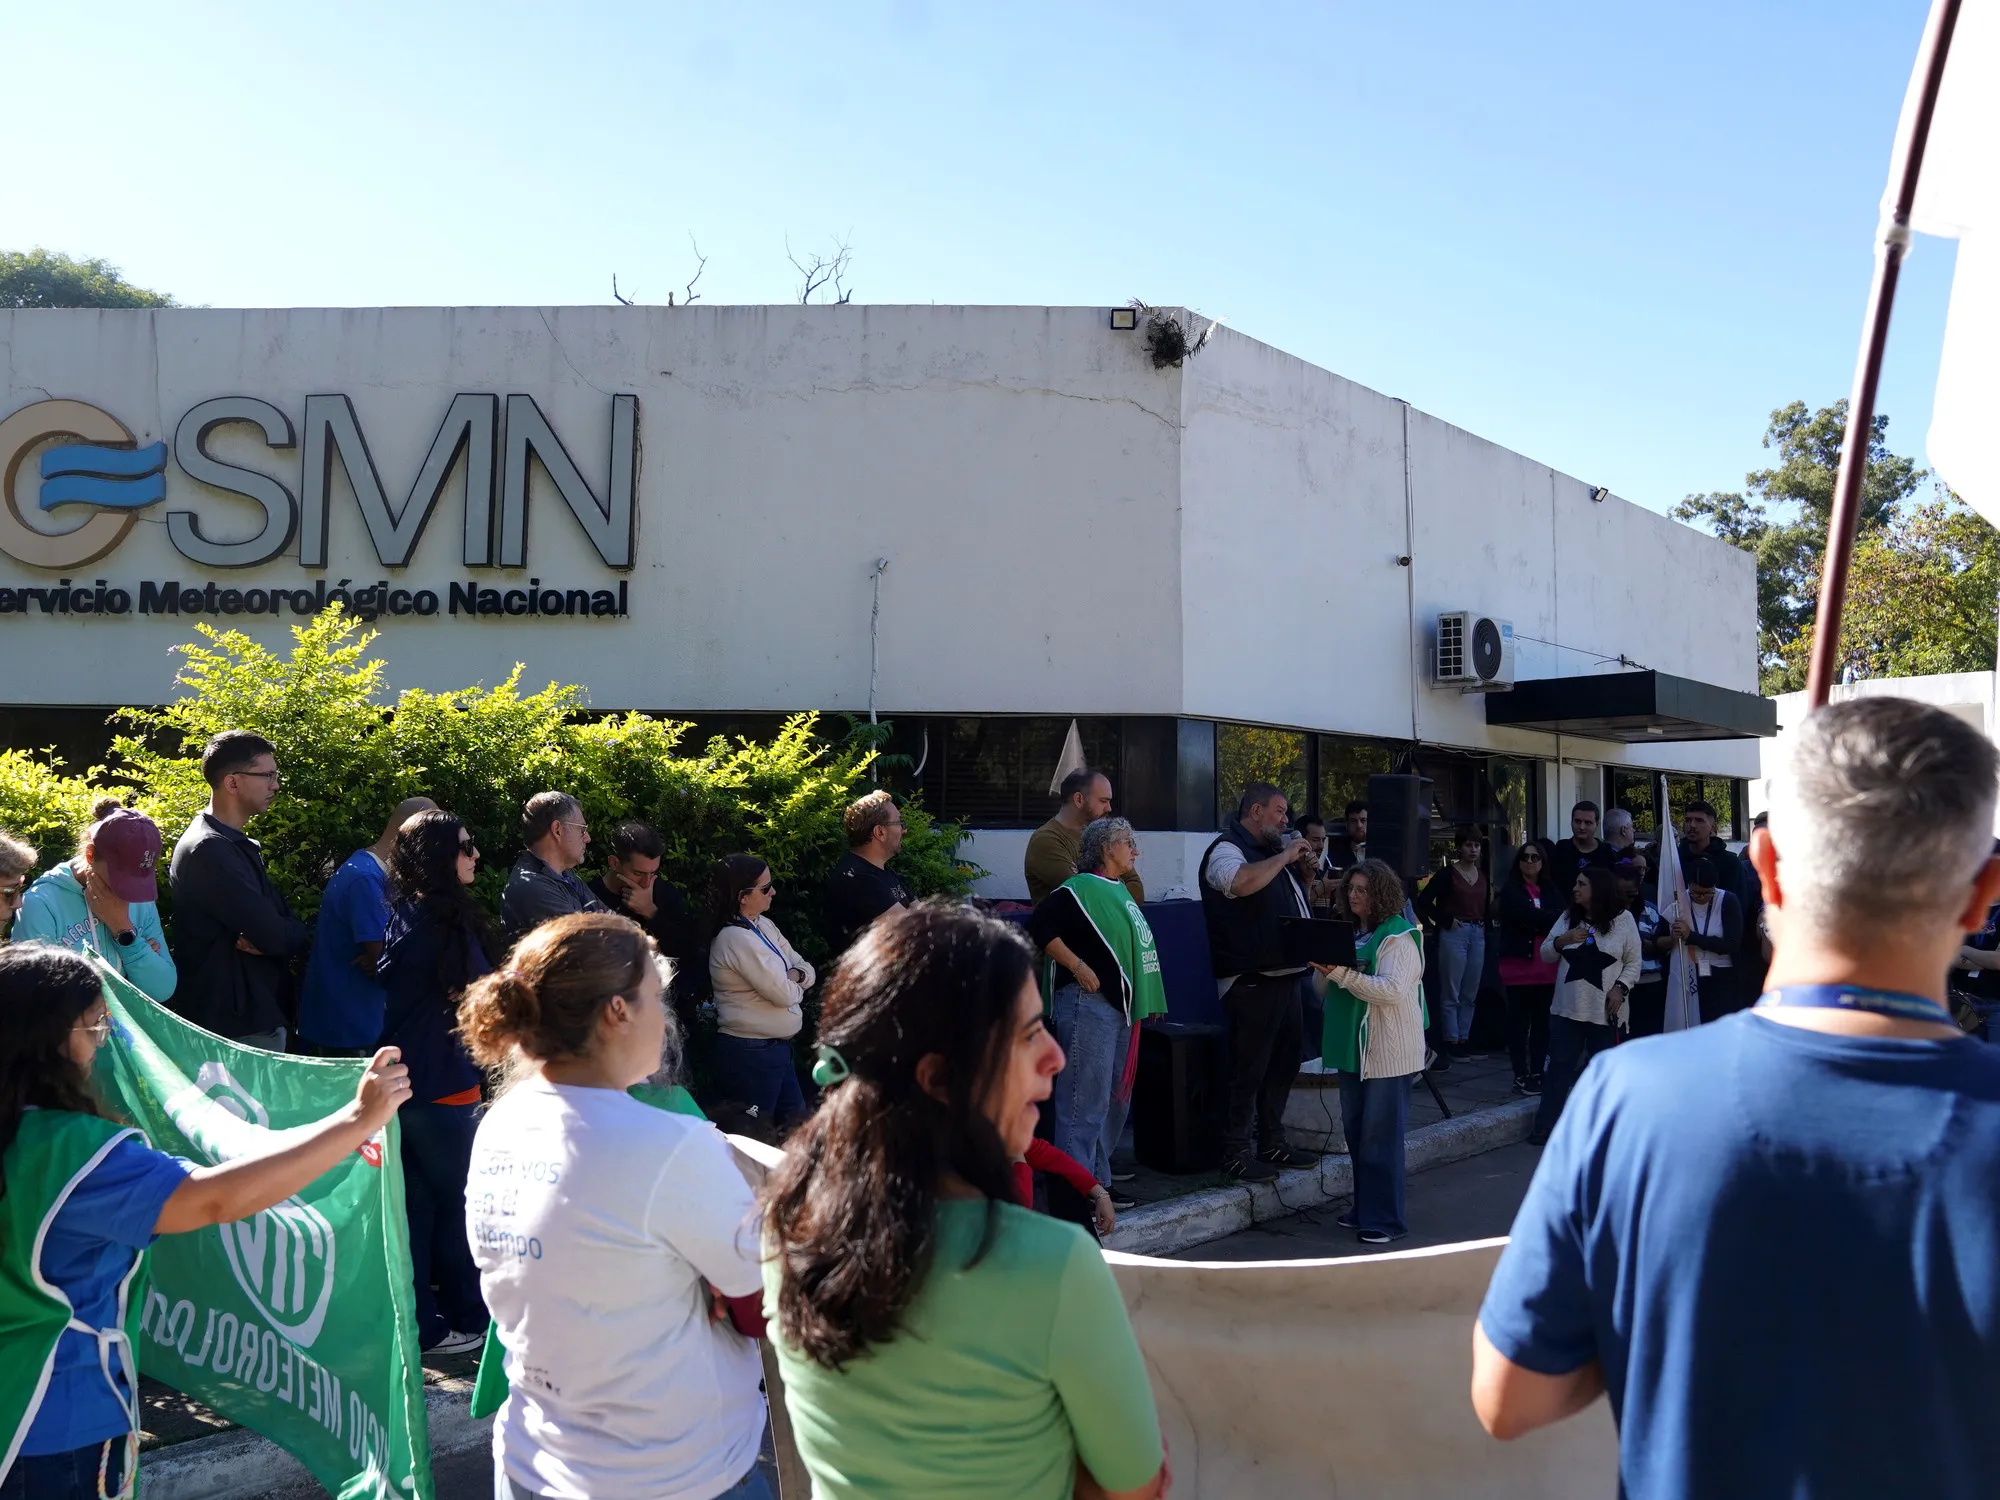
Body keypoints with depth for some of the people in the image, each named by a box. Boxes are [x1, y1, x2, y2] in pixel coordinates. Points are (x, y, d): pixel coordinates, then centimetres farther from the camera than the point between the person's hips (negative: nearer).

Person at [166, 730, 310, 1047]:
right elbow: (274, 935, -23)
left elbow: (279, 917, 8)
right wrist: (301, 933, -2)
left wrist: (269, 939, -14)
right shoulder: (209, 849, -20)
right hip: (239, 1025, -10)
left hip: (260, 1014, 10)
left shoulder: (234, 843, 14)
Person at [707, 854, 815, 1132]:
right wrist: (795, 987, 1)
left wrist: (795, 975, -11)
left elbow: (807, 968, 11)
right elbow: (783, 994, -21)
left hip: (775, 1047, 9)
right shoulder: (737, 938, -21)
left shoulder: (763, 925, 7)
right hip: (750, 1054, -9)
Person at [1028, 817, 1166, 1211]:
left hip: (1120, 1006, 10)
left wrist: (1144, 1003, 19)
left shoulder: (1120, 891, 18)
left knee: (1117, 1099, 14)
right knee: (1086, 1100, -8)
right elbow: (1039, 929, -19)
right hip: (1087, 1003, -10)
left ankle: (1098, 1182, 23)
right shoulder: (1080, 889, -11)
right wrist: (1079, 967, -19)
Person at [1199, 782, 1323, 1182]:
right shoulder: (1227, 849, -11)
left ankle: (1272, 1143, 28)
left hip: (1287, 975, 10)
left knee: (1285, 1062, 16)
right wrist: (1285, 856, -20)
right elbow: (1241, 882, -33)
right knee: (1248, 1069, -5)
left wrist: (1301, 869, 10)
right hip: (1253, 980, -10)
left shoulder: (1269, 851, 18)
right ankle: (1235, 1152, 3)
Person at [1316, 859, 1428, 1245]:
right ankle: (1365, 1208, 24)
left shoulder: (1399, 938, -10)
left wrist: (1341, 973, -27)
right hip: (1355, 1047, 8)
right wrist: (1324, 971, -3)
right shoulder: (1349, 933, 14)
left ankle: (1386, 1219, 3)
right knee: (1356, 1130, 12)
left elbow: (1392, 989, -23)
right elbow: (1327, 990, 19)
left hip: (1388, 1051, -8)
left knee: (1380, 1134, -5)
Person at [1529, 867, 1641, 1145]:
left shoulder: (1623, 919, -1)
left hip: (1605, 1011, -2)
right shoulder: (1568, 918, 7)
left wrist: (1620, 987, -14)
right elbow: (1546, 955, 7)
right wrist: (1562, 941, -12)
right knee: (1560, 1066, 4)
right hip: (1567, 1008, 2)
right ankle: (1546, 1125, 8)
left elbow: (1633, 962, 1)